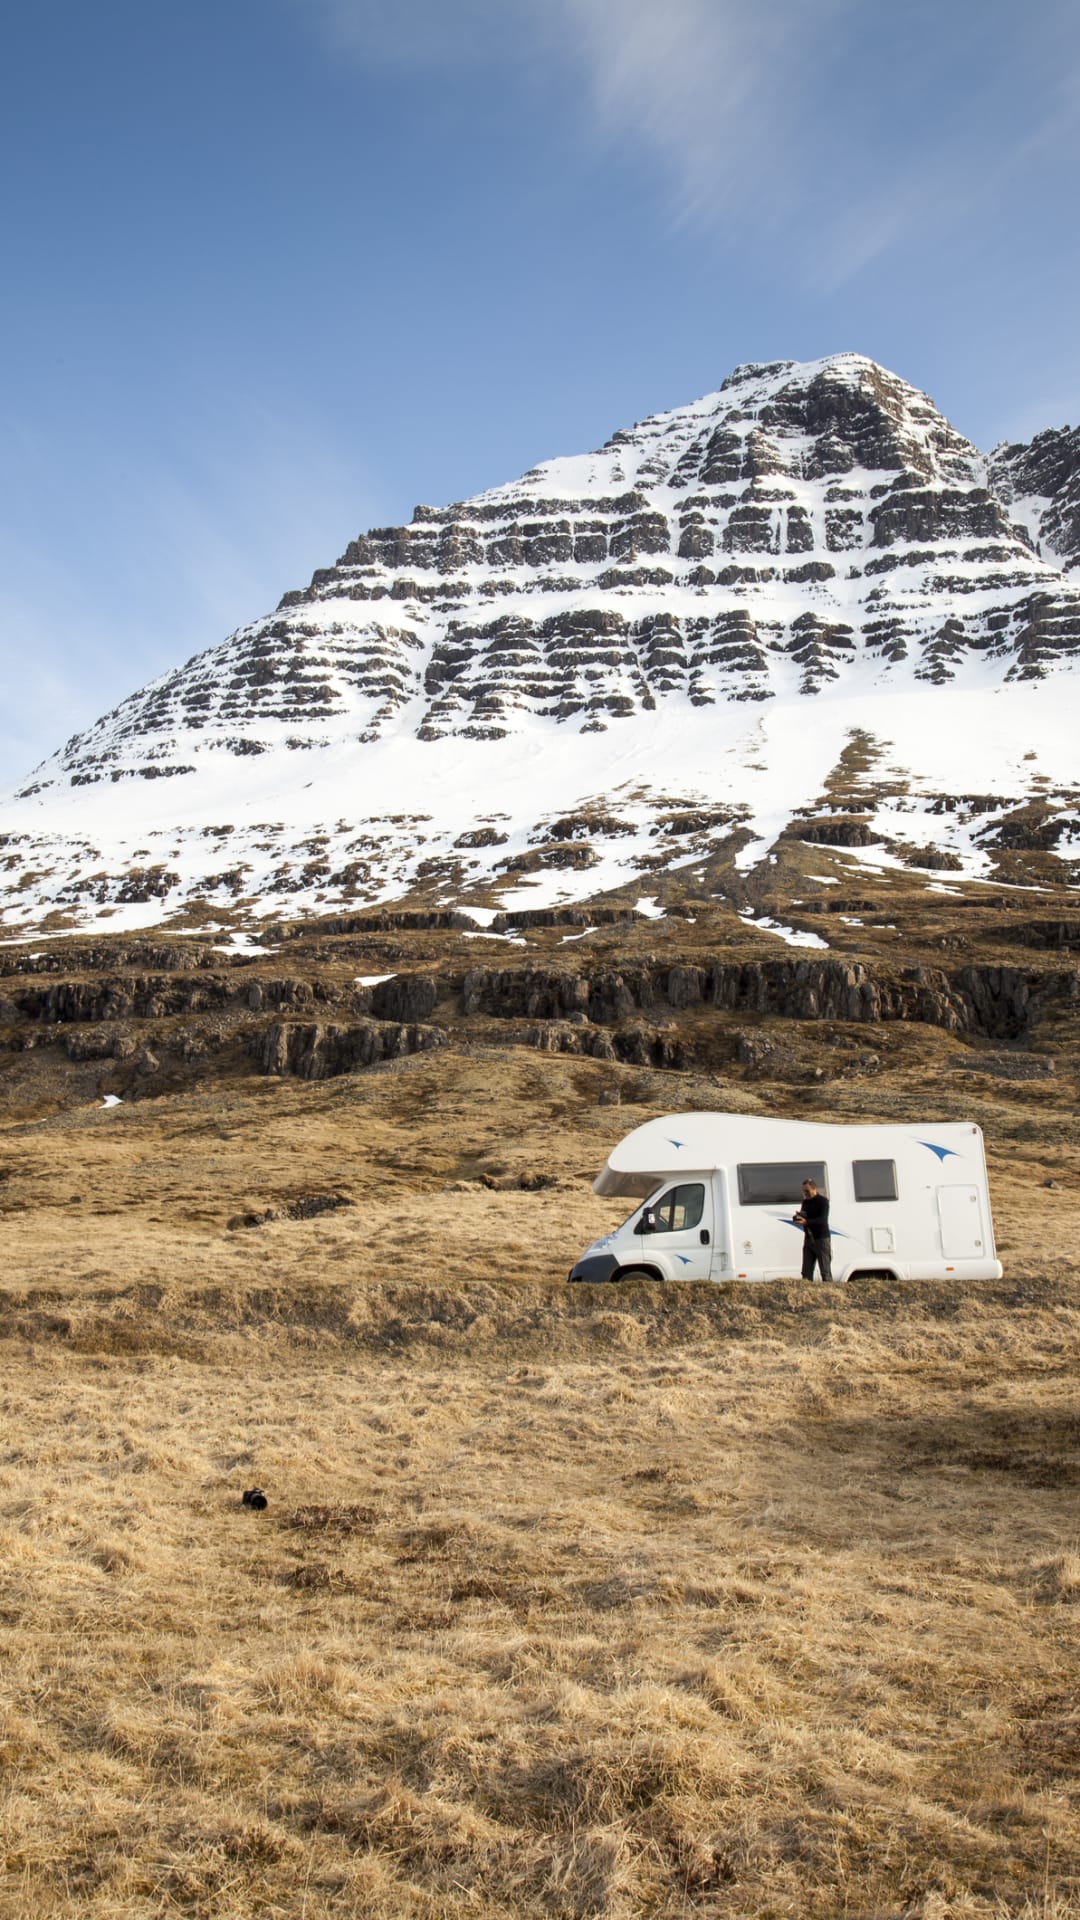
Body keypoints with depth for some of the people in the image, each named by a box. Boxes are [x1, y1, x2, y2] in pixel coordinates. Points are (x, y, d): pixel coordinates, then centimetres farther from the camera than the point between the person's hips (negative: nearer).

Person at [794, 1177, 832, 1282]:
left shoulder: (822, 1201, -8)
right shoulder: (805, 1202, 14)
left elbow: (823, 1220, -20)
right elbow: (803, 1217, 18)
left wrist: (806, 1222, -33)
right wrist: (798, 1218, -7)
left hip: (821, 1239, -7)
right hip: (808, 1239, 7)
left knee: (825, 1272, -6)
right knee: (806, 1273, 4)